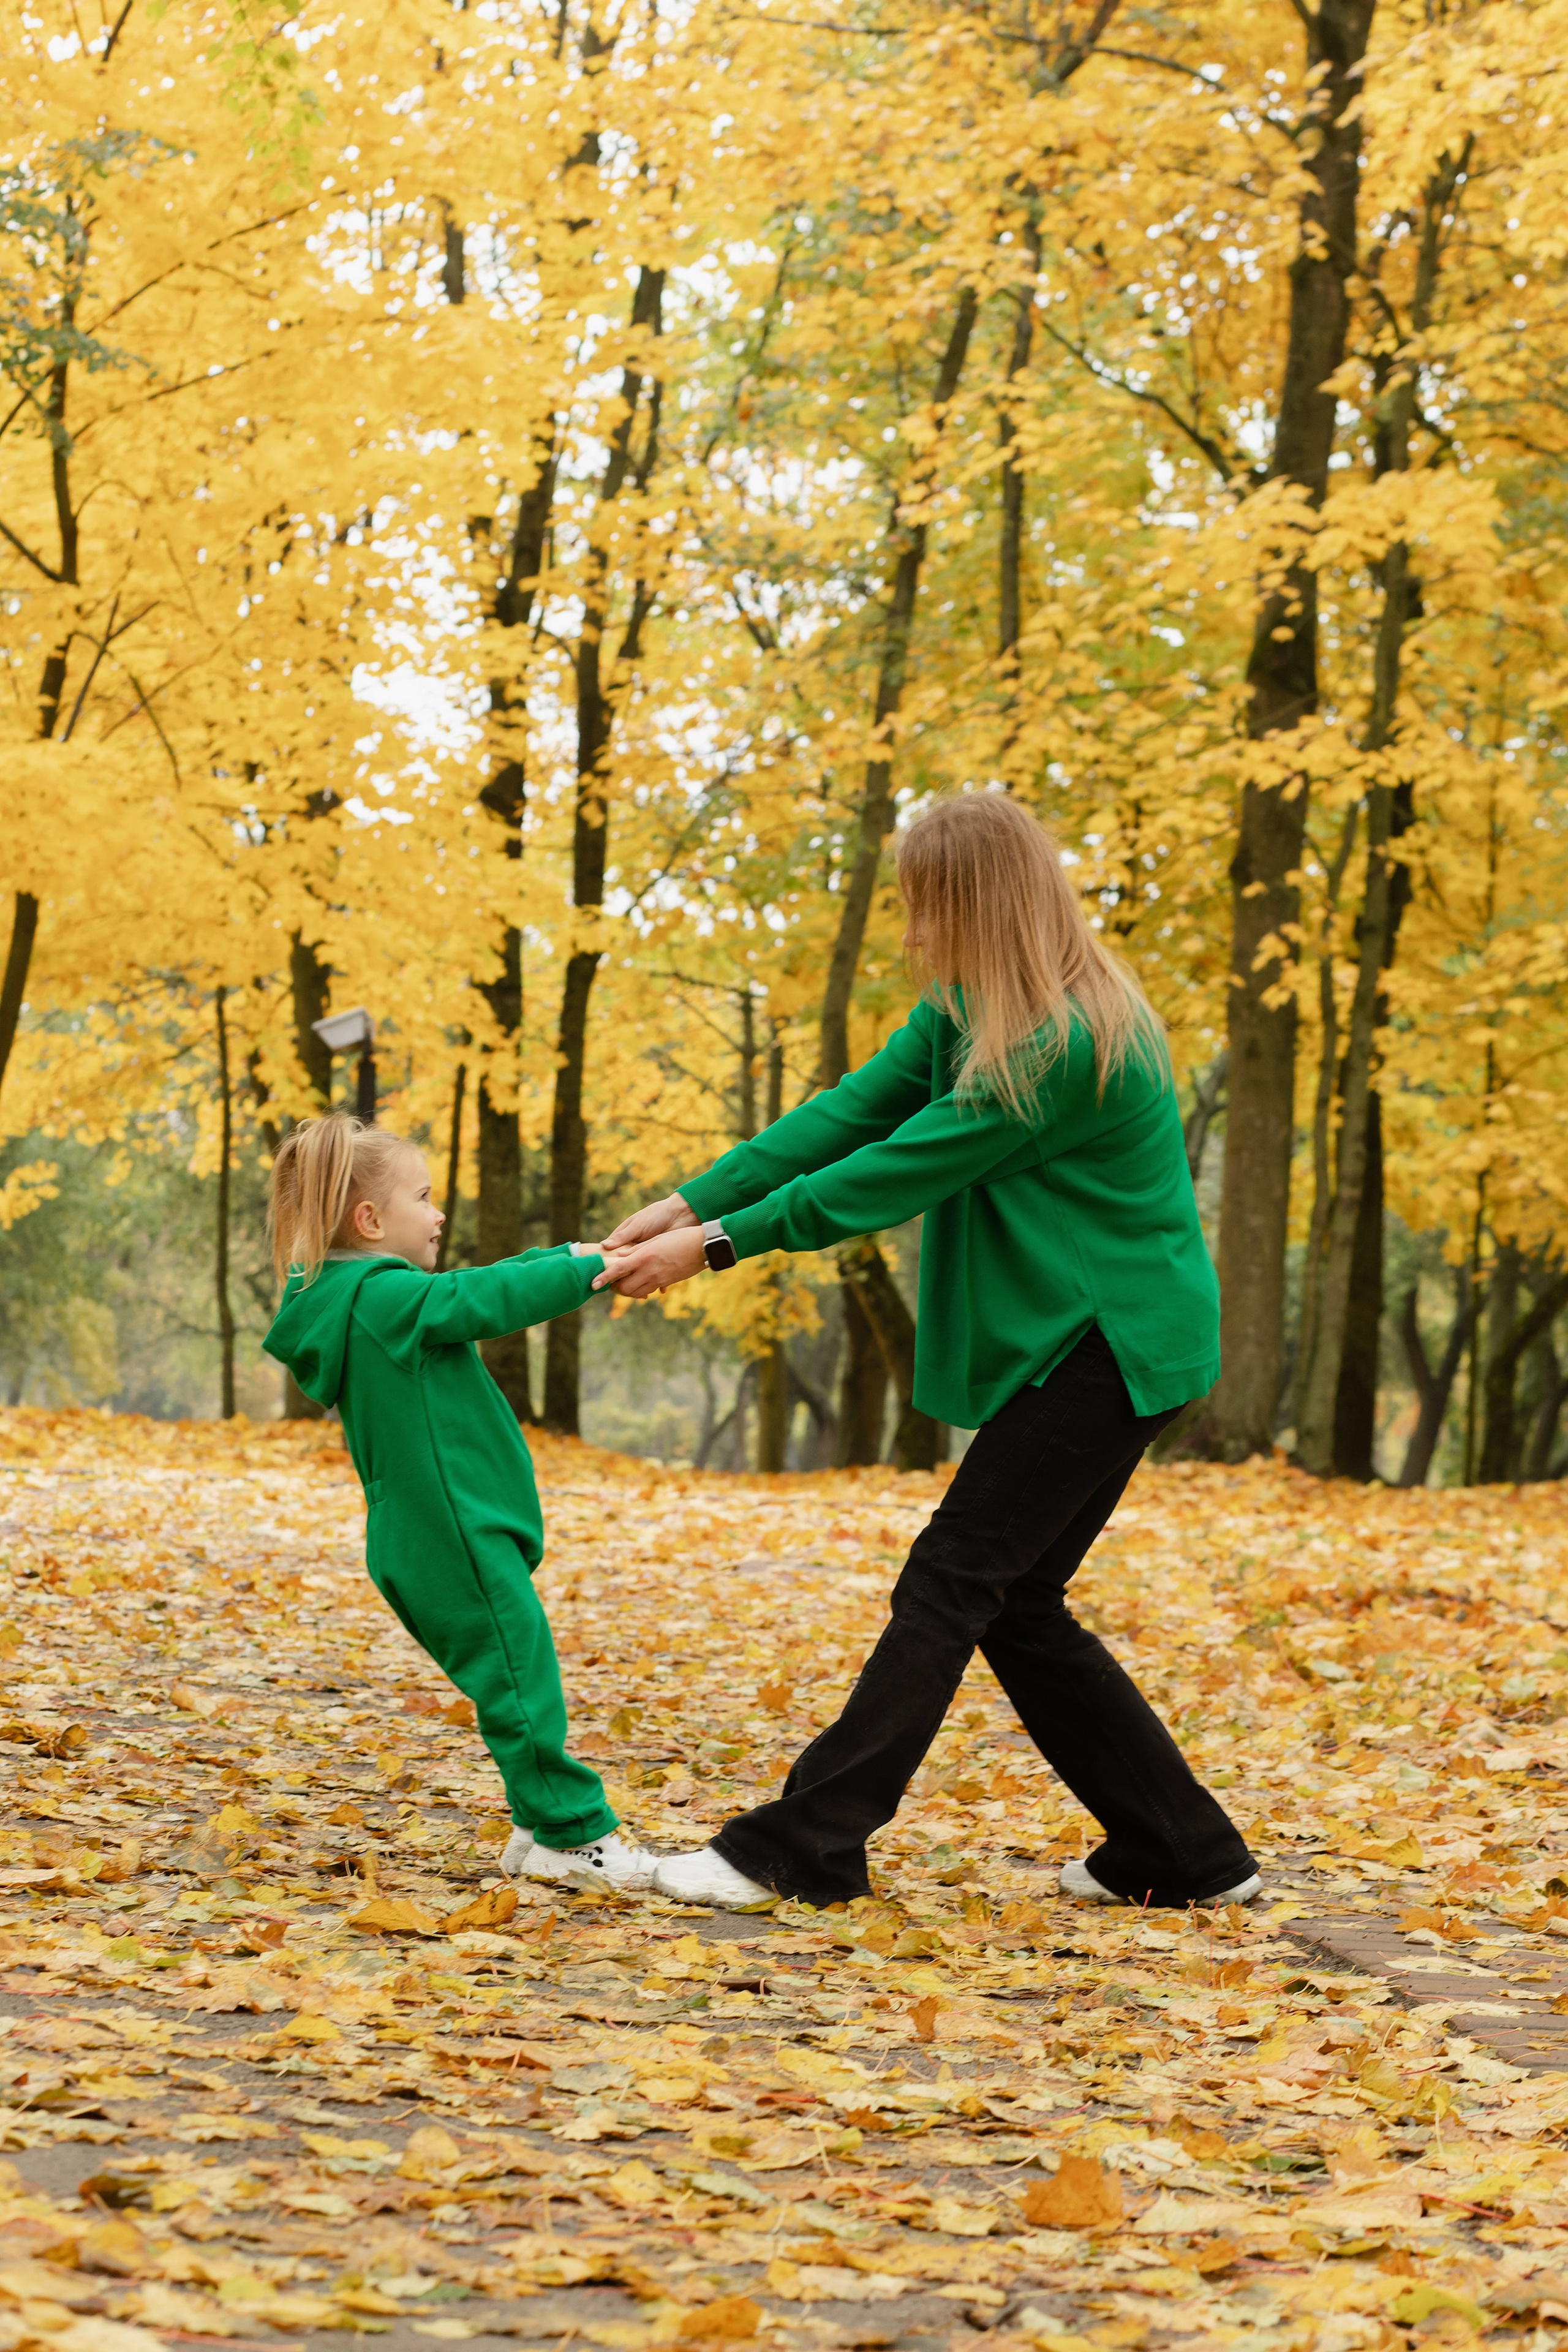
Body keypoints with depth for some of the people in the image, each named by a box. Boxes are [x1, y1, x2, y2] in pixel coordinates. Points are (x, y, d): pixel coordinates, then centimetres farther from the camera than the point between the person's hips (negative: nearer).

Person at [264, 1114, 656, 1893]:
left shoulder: (369, 1298, 16)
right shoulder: (382, 1297, -16)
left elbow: (484, 1288, 21)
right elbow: (487, 1299, -20)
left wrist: (568, 1257, 12)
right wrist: (588, 1271, -9)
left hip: (445, 1531, 10)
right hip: (454, 1531, -10)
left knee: (516, 1675, 13)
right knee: (518, 1676, -6)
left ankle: (547, 1827, 19)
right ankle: (570, 1834, -1)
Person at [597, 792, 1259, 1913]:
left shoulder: (1068, 1045, -23)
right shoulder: (968, 1015, 7)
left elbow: (895, 1173, -21)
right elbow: (849, 1114, 4)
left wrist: (722, 1244, -16)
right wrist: (693, 1203, -5)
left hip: (1112, 1346, -10)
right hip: (1066, 1341, 10)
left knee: (954, 1580, -10)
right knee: (1016, 1604, 9)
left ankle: (799, 1846, -9)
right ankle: (1186, 1853, 17)